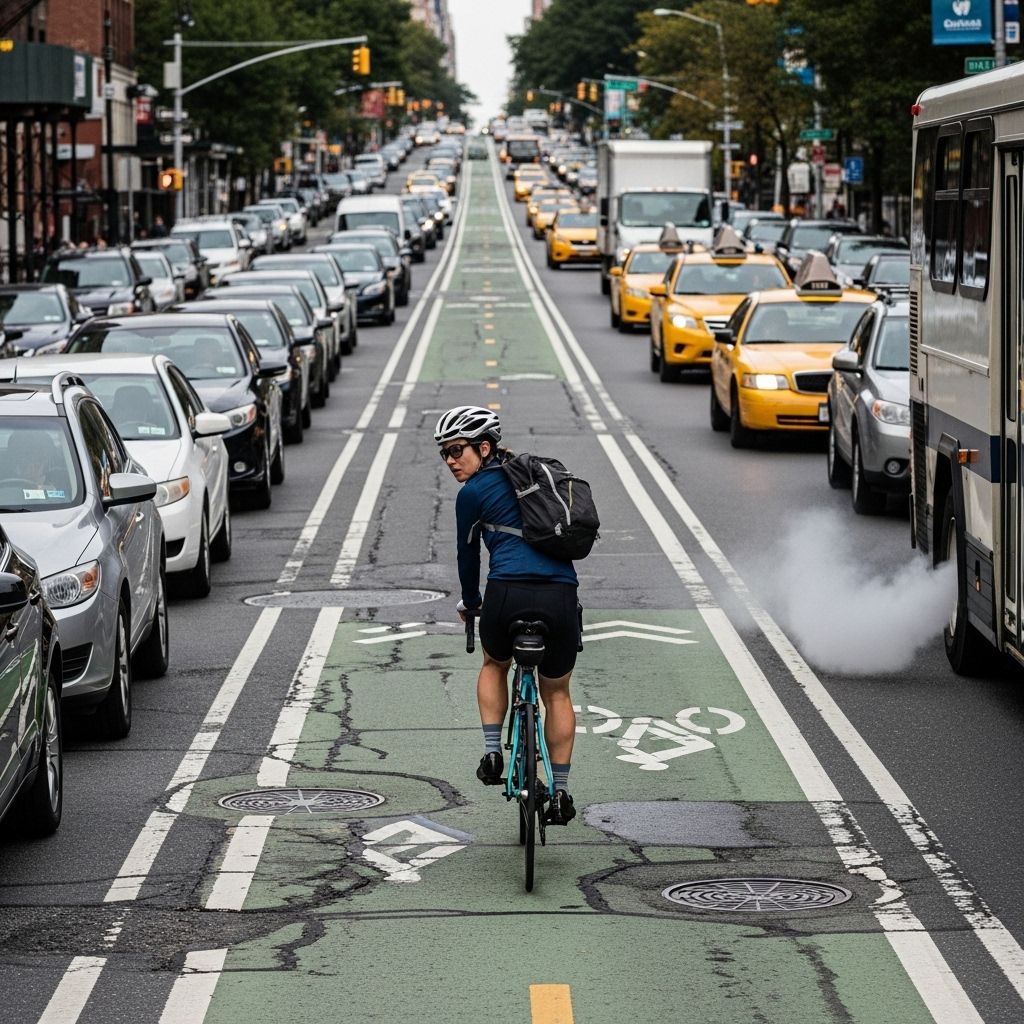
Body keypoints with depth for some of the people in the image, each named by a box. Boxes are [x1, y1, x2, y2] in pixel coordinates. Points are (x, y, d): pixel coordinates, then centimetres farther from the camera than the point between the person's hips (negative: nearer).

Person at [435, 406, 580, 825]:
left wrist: (470, 603, 34)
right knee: (557, 693, 21)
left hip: (508, 593, -4)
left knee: (494, 666, 29)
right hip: (561, 596, 4)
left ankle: (493, 752, 14)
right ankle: (560, 793, 18)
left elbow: (468, 555, 16)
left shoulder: (473, 492, 6)